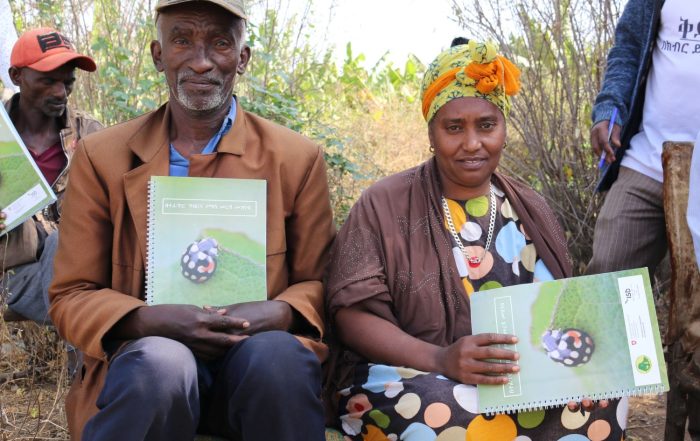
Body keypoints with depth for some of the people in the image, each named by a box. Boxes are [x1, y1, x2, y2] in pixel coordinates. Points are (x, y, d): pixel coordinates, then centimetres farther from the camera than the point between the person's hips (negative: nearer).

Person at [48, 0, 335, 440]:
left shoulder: (297, 158, 5)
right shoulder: (101, 157, 4)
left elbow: (319, 284, 10)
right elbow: (72, 297, 5)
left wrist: (279, 314, -14)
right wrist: (153, 321, -16)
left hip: (260, 367, 1)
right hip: (146, 362, 0)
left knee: (278, 352, -33)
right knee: (160, 362, -34)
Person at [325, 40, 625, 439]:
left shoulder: (532, 210, 14)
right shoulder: (385, 205, 0)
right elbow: (353, 313, -8)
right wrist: (440, 360, -24)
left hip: (529, 379, 5)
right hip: (409, 378, -4)